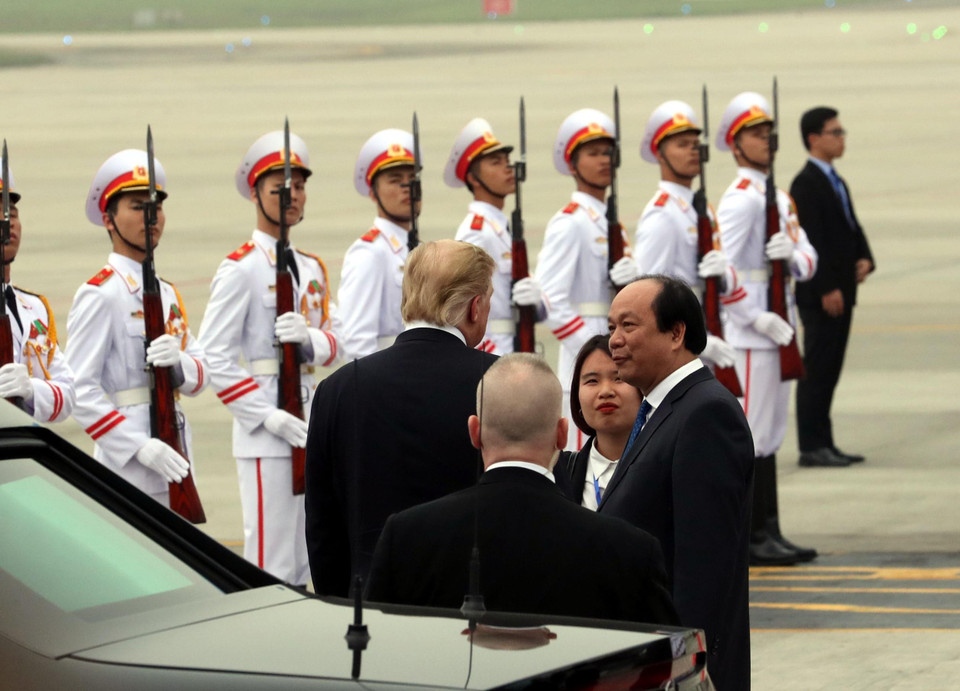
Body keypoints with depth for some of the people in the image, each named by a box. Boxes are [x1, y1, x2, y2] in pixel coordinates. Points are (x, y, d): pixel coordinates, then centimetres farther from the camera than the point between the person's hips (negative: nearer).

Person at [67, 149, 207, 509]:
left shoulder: (166, 293, 17)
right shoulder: (99, 295, -9)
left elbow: (201, 374, 12)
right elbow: (79, 391, -16)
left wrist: (179, 364, -12)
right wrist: (140, 446, -22)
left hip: (175, 464, 8)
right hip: (128, 469, -8)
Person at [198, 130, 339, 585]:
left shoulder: (311, 269, 16)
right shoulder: (240, 269, -8)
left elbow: (334, 346, 13)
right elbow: (215, 359, -13)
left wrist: (309, 338, -11)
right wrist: (270, 417, -18)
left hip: (311, 423, 7)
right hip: (264, 435, -7)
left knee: (303, 564, 10)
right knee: (271, 563, -9)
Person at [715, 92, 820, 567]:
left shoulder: (779, 199, 16)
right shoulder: (739, 200, -12)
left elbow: (808, 262, 12)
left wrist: (793, 255, -11)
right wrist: (758, 319, -21)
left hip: (776, 331, 9)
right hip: (748, 337, -9)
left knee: (769, 435, 11)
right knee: (752, 435, -7)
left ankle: (769, 535, 14)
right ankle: (749, 540, -4)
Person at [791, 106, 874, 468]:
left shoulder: (835, 182, 18)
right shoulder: (806, 184, -12)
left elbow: (852, 228, 23)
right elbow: (810, 239, -18)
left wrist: (865, 259, 3)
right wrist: (827, 288, -21)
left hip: (841, 292, 9)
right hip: (820, 295, -9)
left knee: (829, 370, 11)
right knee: (817, 369, -7)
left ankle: (824, 444, 15)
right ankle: (812, 447, -5)